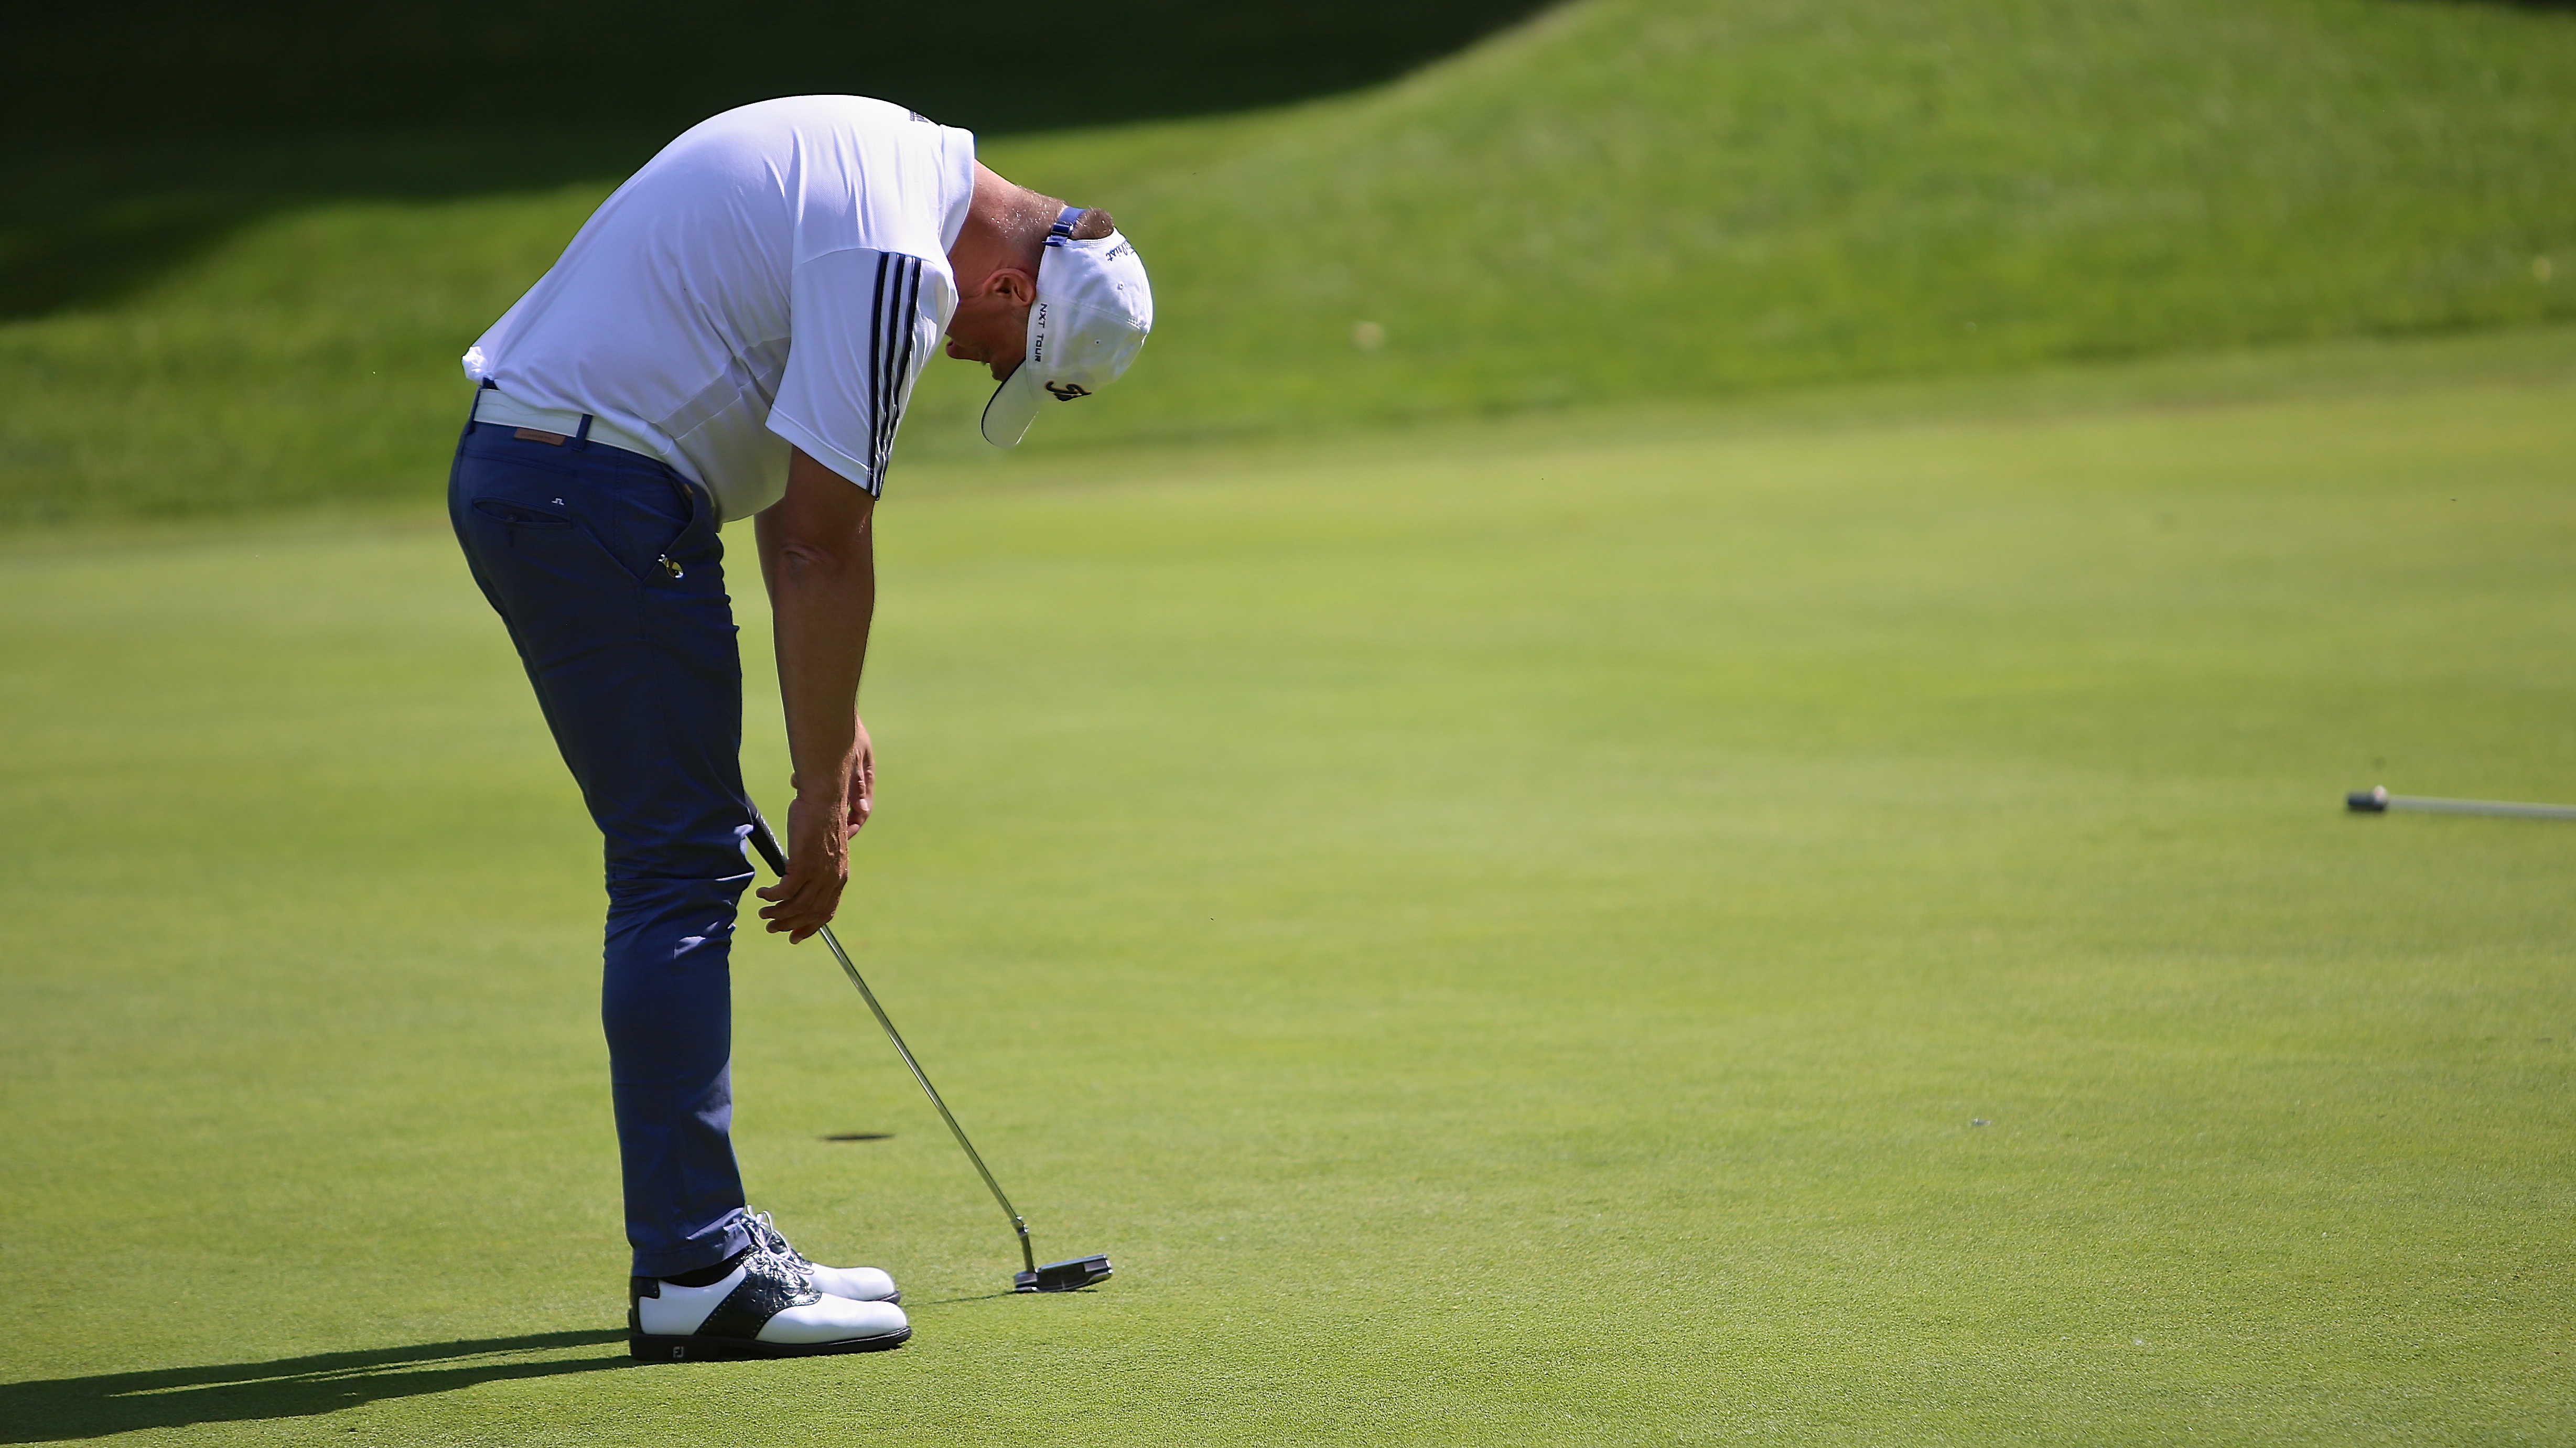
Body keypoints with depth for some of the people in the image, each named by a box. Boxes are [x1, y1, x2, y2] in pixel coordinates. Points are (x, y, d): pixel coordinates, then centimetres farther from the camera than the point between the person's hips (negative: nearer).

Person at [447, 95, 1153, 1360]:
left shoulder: (879, 169, 15)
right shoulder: (898, 261, -18)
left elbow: (794, 493, 19)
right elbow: (826, 544, -16)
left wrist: (832, 723, 18)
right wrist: (822, 793, -8)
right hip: (596, 491, -11)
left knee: (685, 862, 14)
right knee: (681, 866, -8)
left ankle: (698, 1242, 18)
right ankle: (696, 1274, -8)